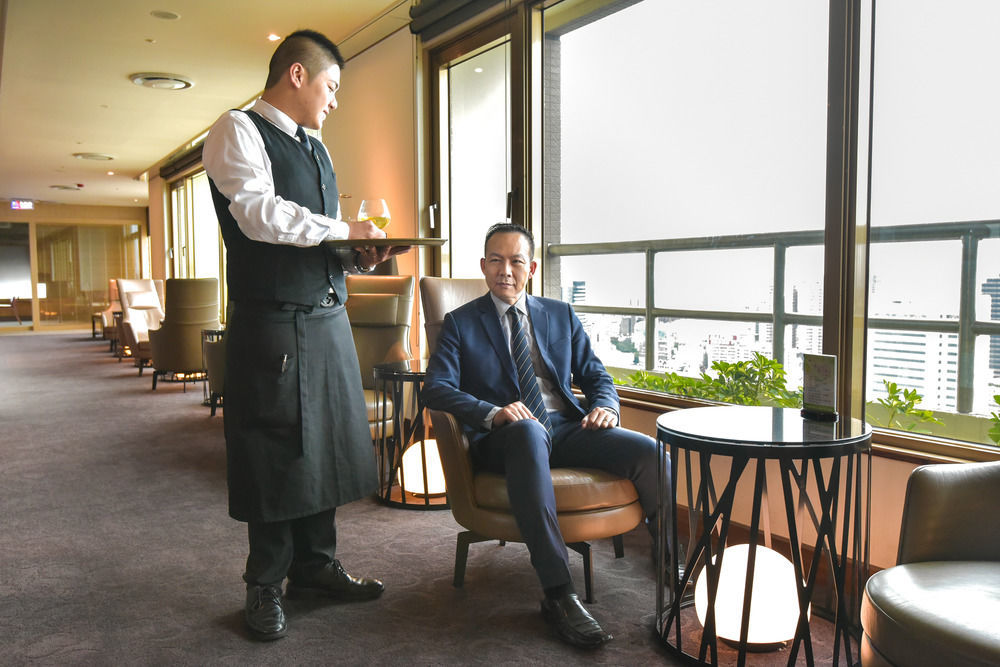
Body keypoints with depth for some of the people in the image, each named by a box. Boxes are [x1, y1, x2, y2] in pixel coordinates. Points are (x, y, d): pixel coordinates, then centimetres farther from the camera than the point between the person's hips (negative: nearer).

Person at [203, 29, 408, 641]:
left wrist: (357, 258, 5)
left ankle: (316, 567, 27)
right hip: (273, 322, -7)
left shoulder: (316, 149, 21)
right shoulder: (238, 131, -4)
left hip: (328, 318, 8)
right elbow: (259, 215, -19)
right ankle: (266, 586, 19)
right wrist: (343, 229, -11)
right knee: (275, 453, 2)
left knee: (325, 444, 12)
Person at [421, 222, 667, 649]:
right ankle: (558, 595, -39)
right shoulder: (461, 323, 11)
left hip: (569, 427, 4)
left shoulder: (561, 315, 21)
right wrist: (493, 413, -21)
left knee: (650, 452, -23)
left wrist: (604, 405, -5)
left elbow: (595, 374, 20)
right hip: (506, 437, -3)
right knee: (529, 431, -41)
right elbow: (436, 388, -2)